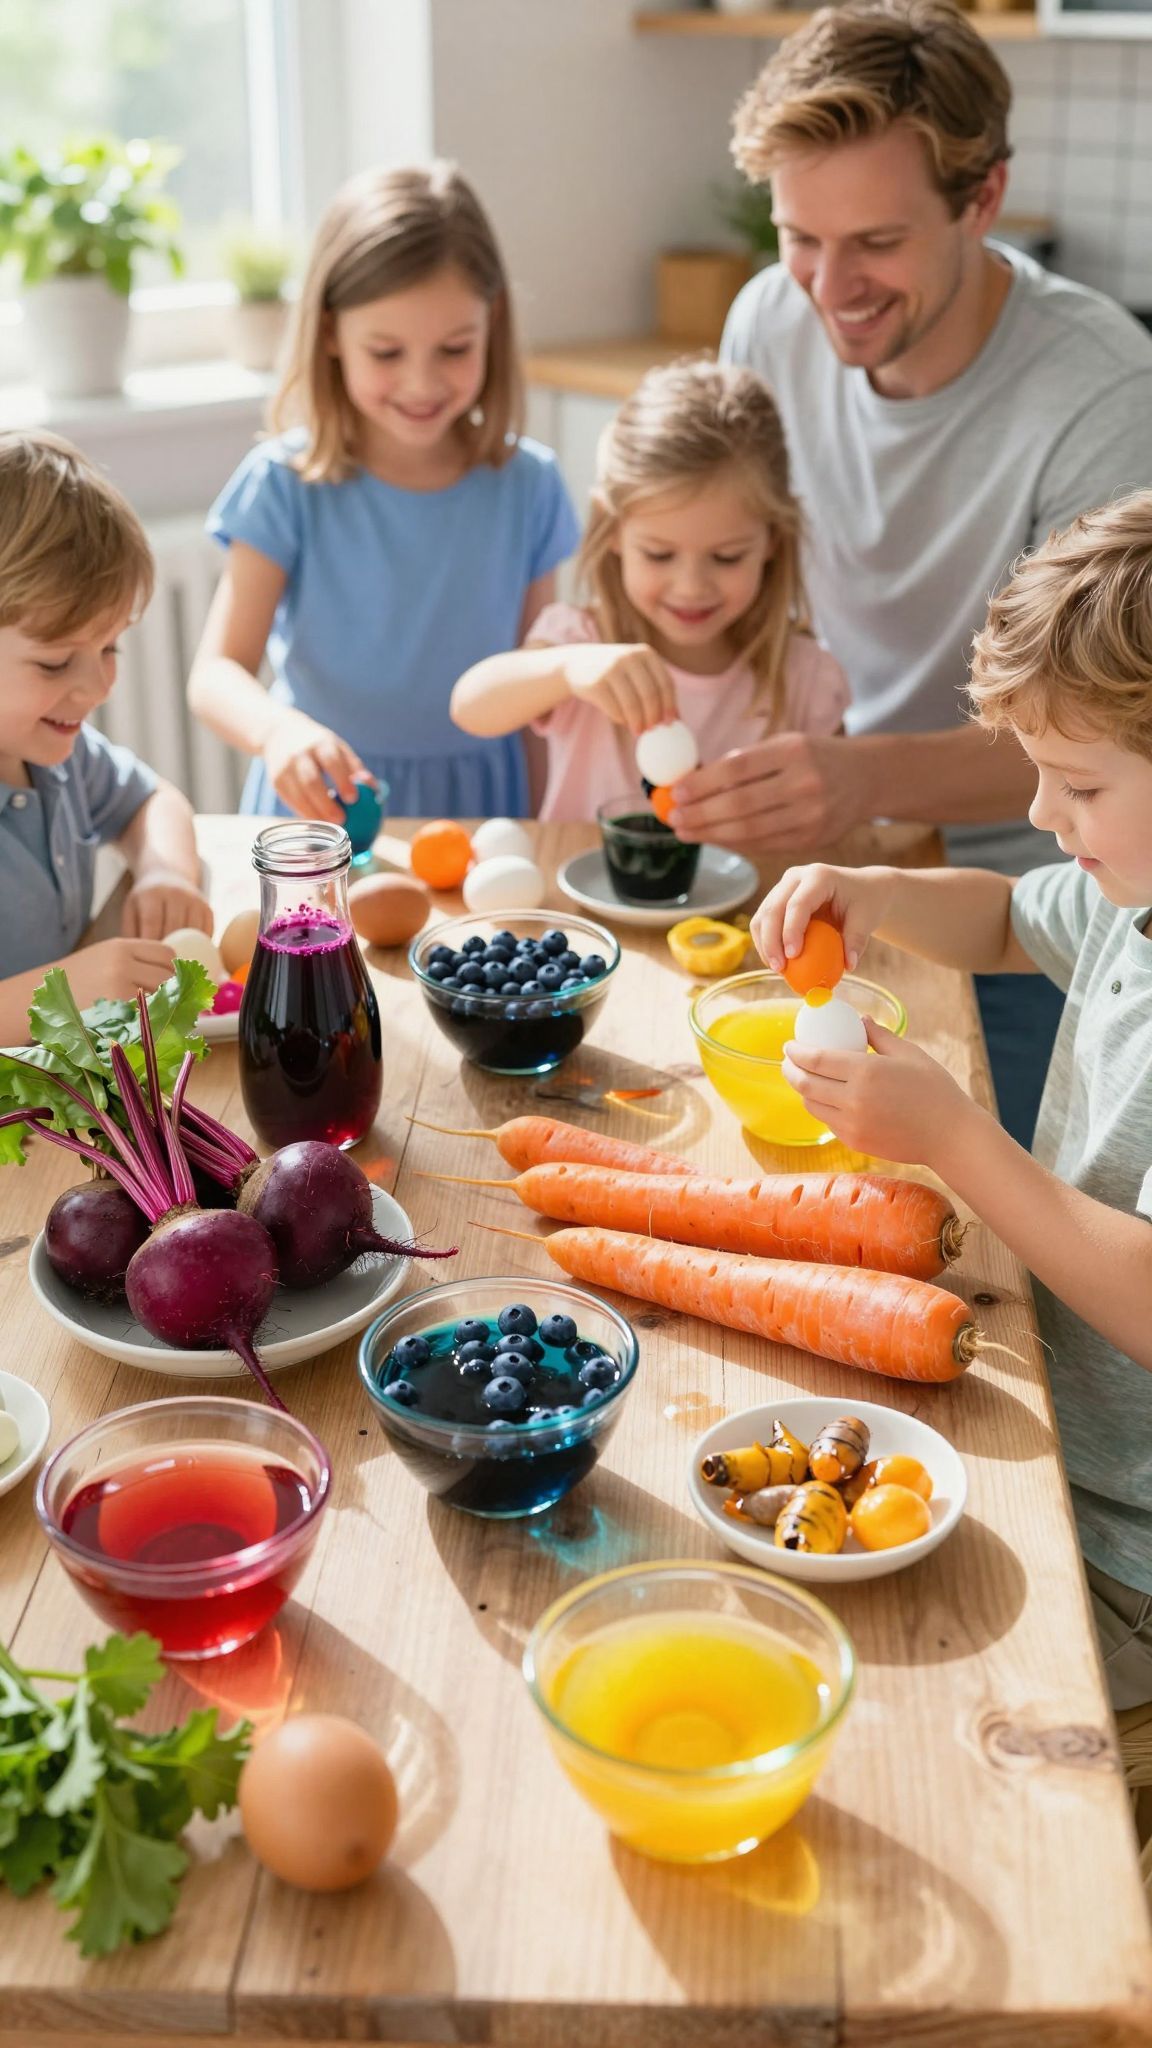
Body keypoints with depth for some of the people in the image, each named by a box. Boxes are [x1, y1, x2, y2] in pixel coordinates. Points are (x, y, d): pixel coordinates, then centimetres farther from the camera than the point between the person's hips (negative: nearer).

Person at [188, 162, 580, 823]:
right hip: (323, 799, -1)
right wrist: (278, 730, -32)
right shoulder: (286, 484, -7)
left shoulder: (528, 484, 0)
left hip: (476, 794, 1)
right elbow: (217, 674, -12)